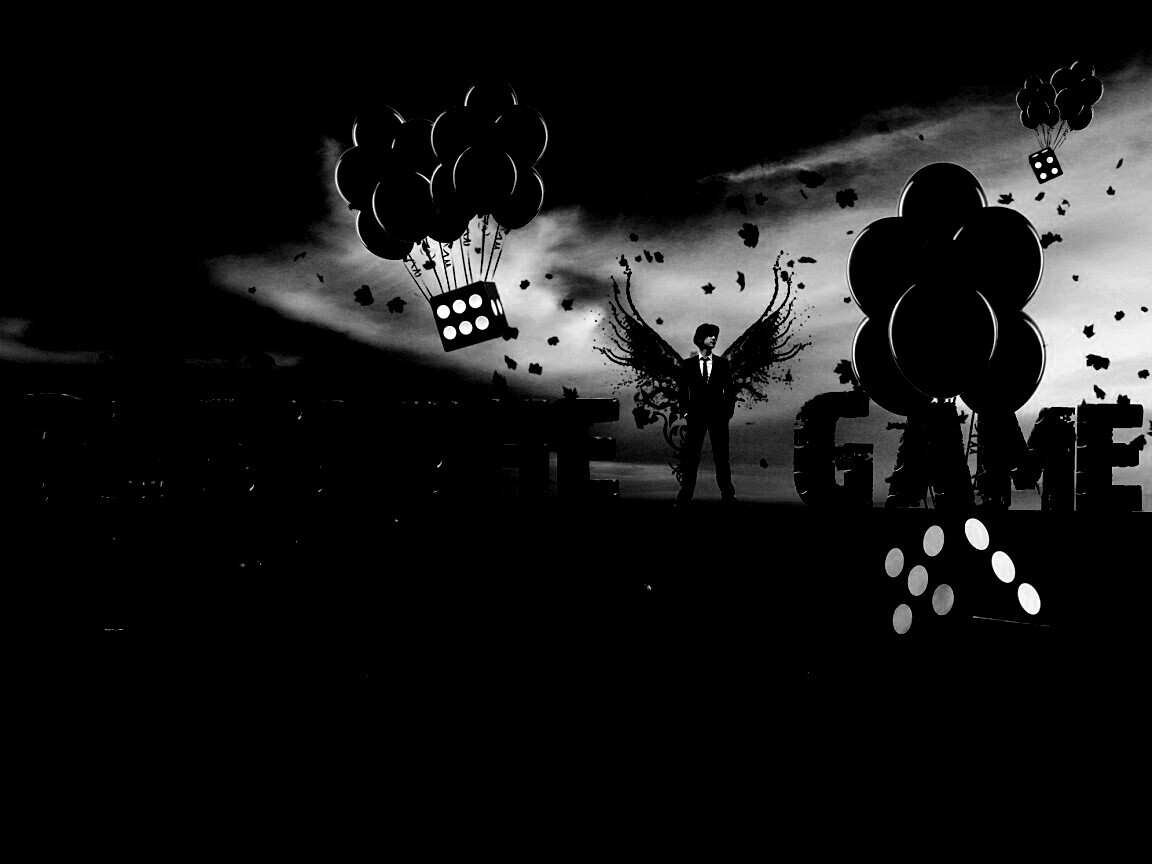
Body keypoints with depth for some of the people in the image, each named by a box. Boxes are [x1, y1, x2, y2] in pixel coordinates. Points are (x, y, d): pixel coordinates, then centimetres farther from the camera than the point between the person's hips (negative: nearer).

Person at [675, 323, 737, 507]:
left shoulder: (723, 363, 6)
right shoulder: (688, 364, 5)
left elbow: (730, 390, 7)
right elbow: (682, 390, 7)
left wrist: (728, 411, -2)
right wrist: (685, 411, -2)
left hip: (718, 416, 0)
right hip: (696, 416, 0)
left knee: (721, 457, 3)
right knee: (690, 457, -1)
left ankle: (728, 495, 10)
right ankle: (685, 496, 3)